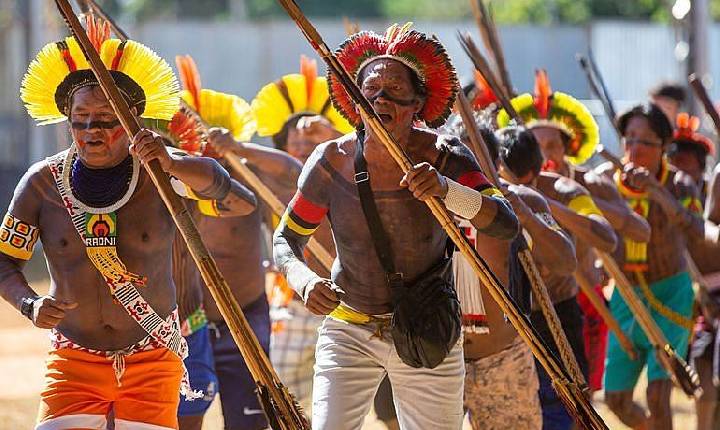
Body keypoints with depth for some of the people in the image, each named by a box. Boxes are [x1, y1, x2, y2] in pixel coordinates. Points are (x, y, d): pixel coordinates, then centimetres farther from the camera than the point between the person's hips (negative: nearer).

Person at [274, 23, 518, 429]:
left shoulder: (444, 157, -13)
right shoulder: (332, 162, -10)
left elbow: (506, 225, -26)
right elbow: (286, 240, 1)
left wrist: (446, 190, -44)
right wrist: (304, 281, -22)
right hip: (349, 332, 0)